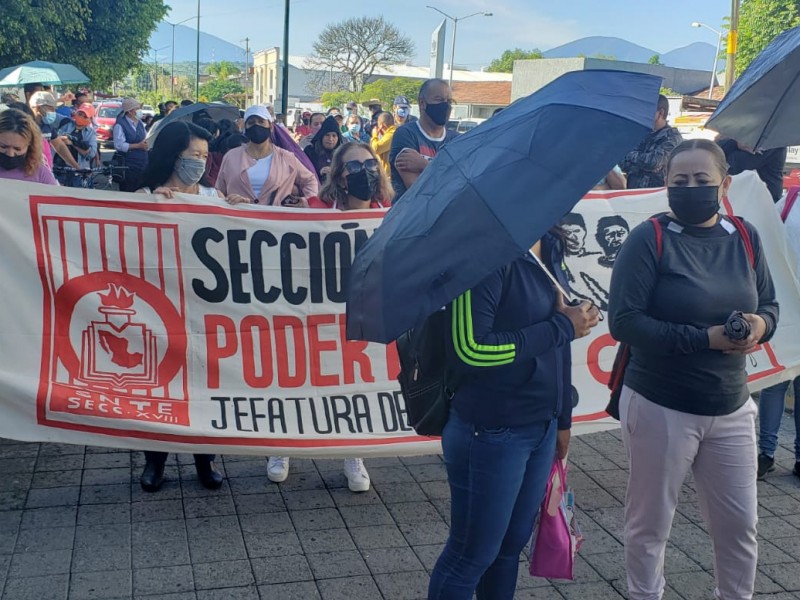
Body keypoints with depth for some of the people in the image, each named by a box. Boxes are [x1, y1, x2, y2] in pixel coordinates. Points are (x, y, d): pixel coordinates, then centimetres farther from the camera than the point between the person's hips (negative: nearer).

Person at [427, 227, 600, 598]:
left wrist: (563, 418, 17)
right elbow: (469, 350, -24)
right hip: (491, 434, -7)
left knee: (513, 543, 18)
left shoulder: (551, 249, 7)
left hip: (542, 428, 7)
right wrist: (560, 327, -18)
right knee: (473, 554, 8)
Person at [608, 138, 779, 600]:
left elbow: (769, 304, 10)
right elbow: (624, 321, -18)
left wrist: (761, 325, -14)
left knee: (740, 523, 14)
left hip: (731, 409, 4)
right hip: (660, 408, -4)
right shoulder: (650, 239, -12)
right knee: (650, 523, 11)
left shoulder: (745, 238, 3)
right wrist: (705, 339, -23)